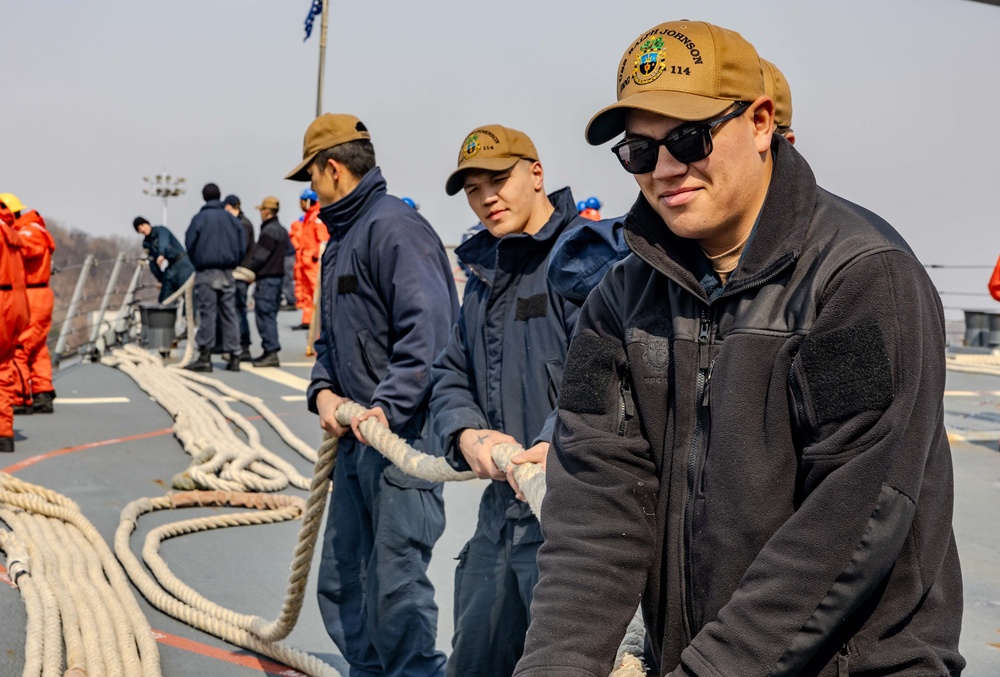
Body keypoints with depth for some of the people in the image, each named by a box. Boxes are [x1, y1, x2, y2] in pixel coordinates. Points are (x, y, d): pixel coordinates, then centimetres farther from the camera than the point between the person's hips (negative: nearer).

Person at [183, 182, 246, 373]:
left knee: (207, 314, -3)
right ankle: (234, 357, 6)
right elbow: (242, 245, 6)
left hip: (206, 272, -3)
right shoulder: (231, 218, 6)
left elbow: (190, 245, -4)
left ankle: (205, 357, -4)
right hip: (227, 274, 3)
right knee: (229, 314, 6)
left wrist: (197, 264, 12)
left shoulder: (200, 218, -5)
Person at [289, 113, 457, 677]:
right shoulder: (340, 239, 19)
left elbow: (427, 334, -23)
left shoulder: (395, 227, -12)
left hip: (403, 433, -10)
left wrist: (386, 408, -28)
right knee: (341, 584, 16)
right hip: (356, 437, 10)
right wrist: (324, 391, 3)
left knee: (396, 587, -7)